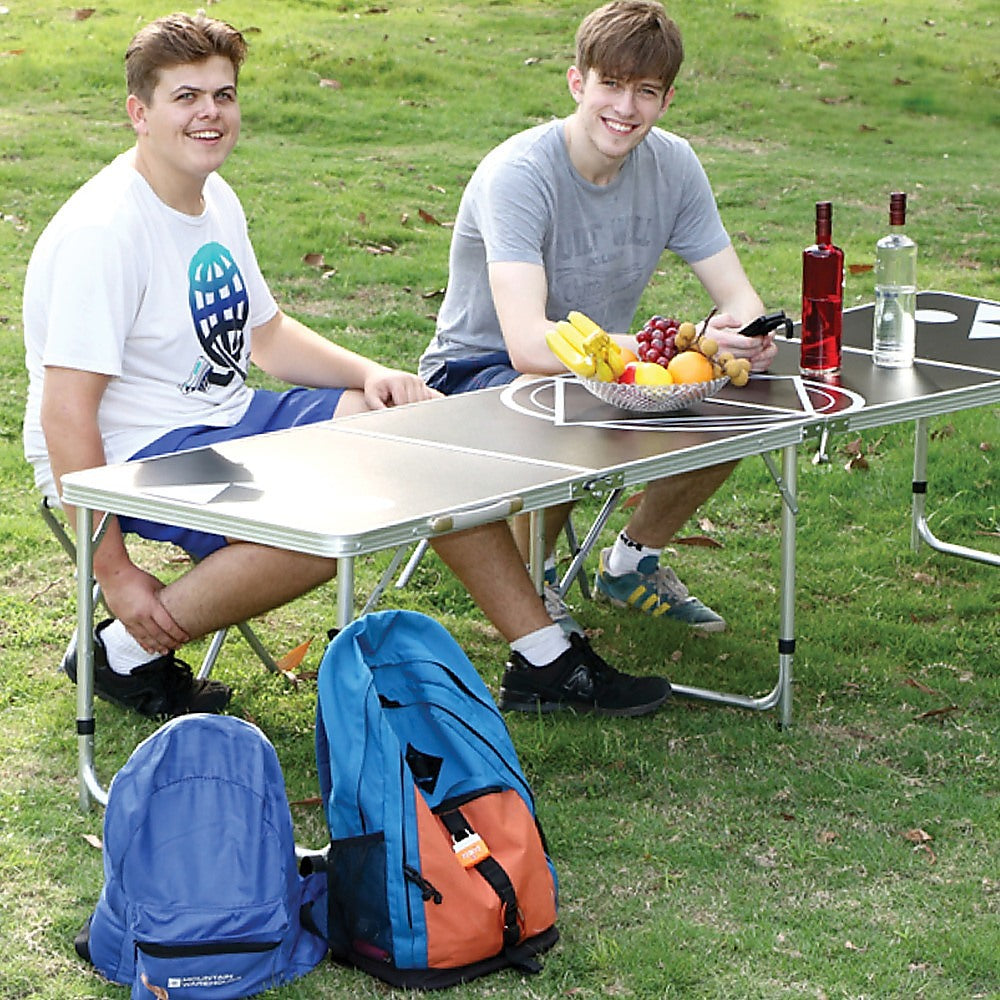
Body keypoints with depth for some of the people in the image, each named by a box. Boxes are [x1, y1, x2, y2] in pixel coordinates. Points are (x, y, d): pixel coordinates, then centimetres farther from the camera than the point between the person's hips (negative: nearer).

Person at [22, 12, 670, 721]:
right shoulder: (103, 232, -20)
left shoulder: (215, 201, 9)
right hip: (132, 455, -9)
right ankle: (126, 654, -13)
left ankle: (547, 662, 6)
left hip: (227, 421, 9)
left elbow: (269, 336, 19)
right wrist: (113, 571, -24)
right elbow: (65, 416, -23)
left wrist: (371, 376, 0)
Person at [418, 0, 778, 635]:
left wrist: (748, 334, -32)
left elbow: (739, 296, -5)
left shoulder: (672, 165, -8)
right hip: (478, 371, -6)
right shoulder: (519, 174, -27)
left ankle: (633, 564, 9)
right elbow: (529, 344, -38)